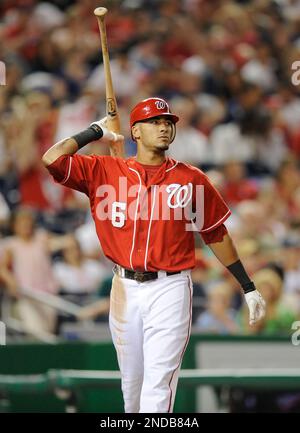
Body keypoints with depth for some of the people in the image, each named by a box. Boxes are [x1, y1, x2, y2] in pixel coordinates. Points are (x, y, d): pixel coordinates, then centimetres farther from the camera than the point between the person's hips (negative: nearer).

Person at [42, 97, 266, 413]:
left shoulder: (191, 179, 3)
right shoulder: (105, 171, 5)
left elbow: (216, 235, 10)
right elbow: (52, 160, -6)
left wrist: (248, 287, 12)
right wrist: (95, 132, 5)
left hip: (170, 289, -2)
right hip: (125, 288, 2)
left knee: (158, 383, -11)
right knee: (131, 381, 14)